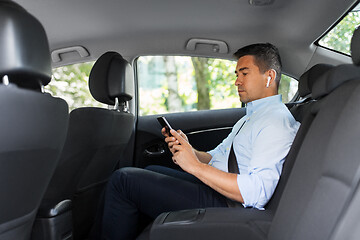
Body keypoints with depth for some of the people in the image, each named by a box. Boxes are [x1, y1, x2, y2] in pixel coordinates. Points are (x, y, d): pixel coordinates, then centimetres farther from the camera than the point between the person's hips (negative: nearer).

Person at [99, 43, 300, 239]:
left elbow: (257, 192, -26)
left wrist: (196, 166, -22)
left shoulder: (277, 120, -14)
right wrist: (187, 149, -3)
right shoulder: (249, 118, 20)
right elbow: (215, 158, 18)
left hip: (226, 206, -10)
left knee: (124, 179, -11)